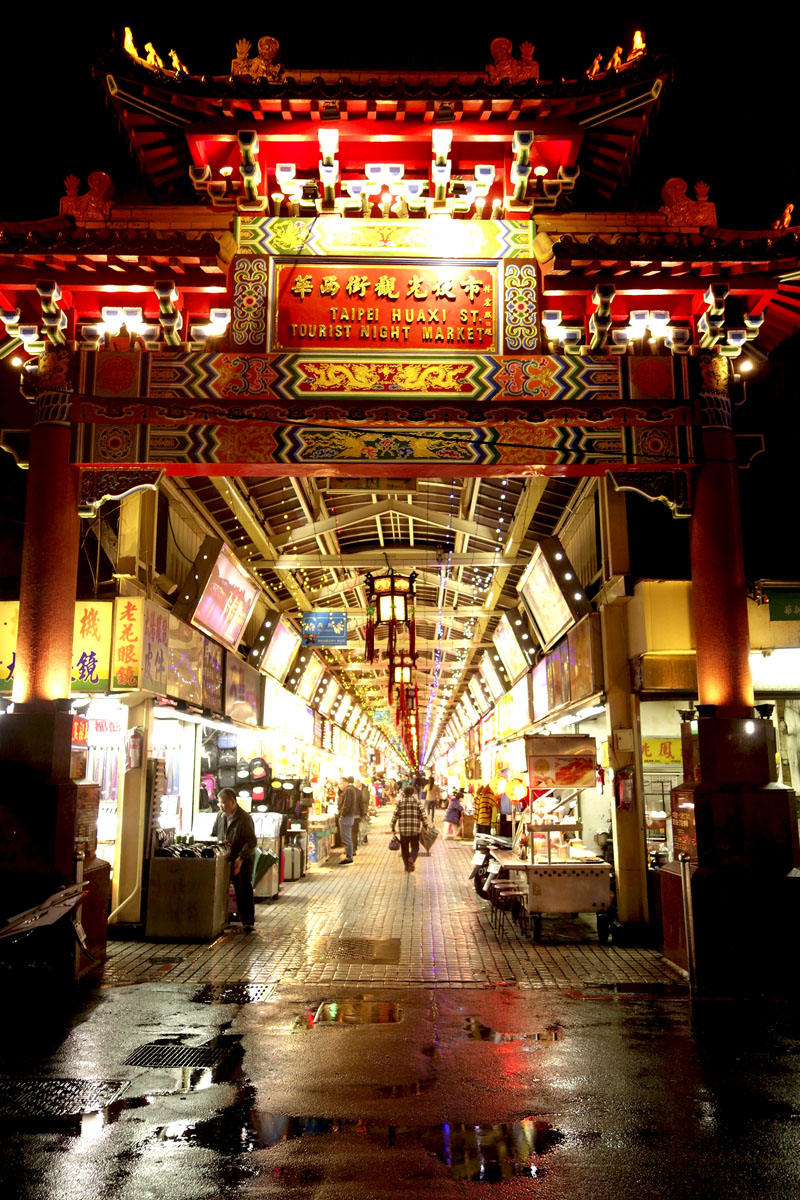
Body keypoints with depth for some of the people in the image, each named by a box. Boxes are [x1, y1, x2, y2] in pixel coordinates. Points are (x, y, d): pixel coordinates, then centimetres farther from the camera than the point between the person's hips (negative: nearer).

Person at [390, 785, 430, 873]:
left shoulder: (400, 801, 4)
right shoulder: (417, 801, 1)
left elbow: (395, 815, 2)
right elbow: (422, 814, -4)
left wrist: (393, 827, 8)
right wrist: (426, 826, 2)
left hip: (403, 828, 1)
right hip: (415, 828, -1)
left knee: (404, 848, 13)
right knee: (415, 846, 10)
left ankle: (406, 866, 14)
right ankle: (412, 859, -16)